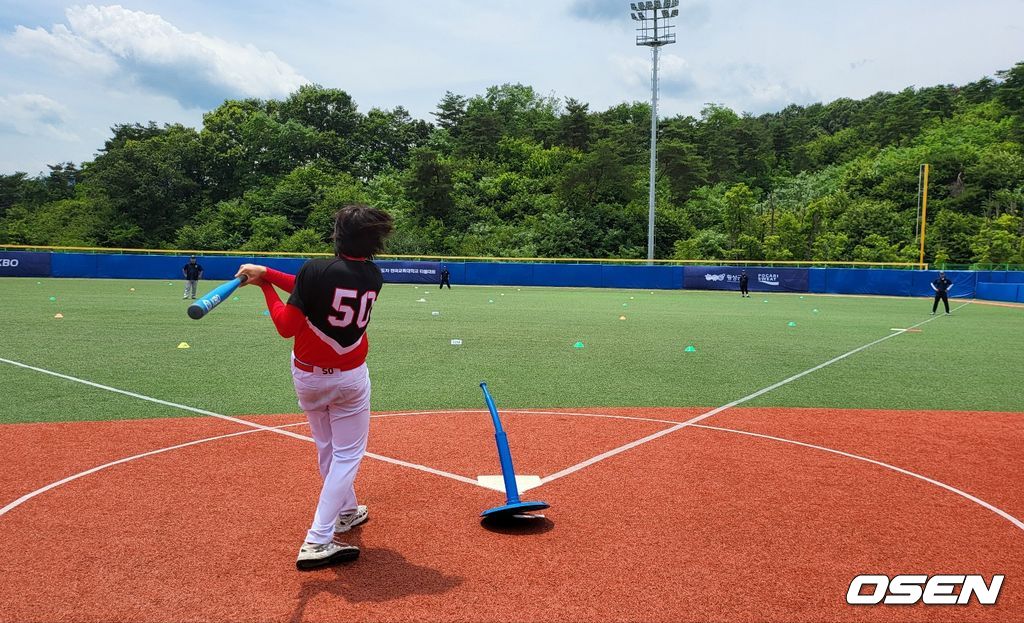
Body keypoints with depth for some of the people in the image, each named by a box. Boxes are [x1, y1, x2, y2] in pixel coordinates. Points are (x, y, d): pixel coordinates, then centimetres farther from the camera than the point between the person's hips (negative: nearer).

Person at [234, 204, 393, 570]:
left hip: (307, 375, 1)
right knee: (348, 454, 7)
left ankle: (346, 512, 40)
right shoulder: (374, 278, -7)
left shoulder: (315, 271, -19)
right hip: (350, 378, 0)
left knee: (327, 449, 20)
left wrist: (265, 286, -5)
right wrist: (268, 274, -1)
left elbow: (286, 326, -17)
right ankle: (317, 542, 0)